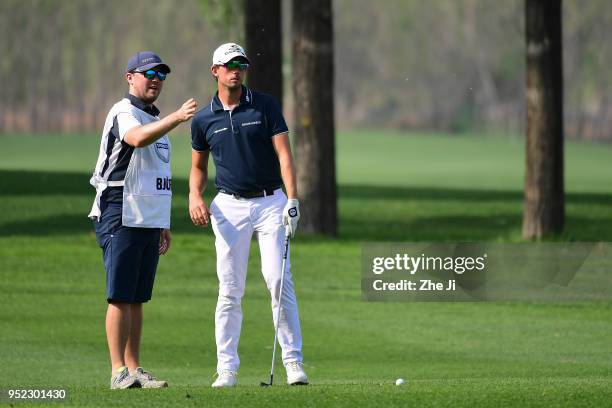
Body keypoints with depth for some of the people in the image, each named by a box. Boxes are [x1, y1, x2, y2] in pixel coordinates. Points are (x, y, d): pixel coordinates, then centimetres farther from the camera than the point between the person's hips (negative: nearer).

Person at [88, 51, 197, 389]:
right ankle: (119, 372, -11)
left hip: (150, 220, 9)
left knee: (138, 298, 9)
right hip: (121, 218, -9)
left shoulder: (155, 119, 20)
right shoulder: (124, 113, -8)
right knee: (120, 296, -9)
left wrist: (163, 225, 22)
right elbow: (137, 137, -33)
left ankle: (134, 370, 10)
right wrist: (177, 117, -46)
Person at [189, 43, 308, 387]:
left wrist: (293, 200, -17)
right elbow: (199, 167, 17)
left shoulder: (266, 106, 0)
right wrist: (195, 196, -3)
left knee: (279, 280, -12)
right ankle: (227, 368, 3)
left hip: (270, 203, -2)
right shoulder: (204, 120, 6)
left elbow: (284, 153, -5)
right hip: (230, 206, 2)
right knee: (230, 290, -1)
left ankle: (293, 362, -8)